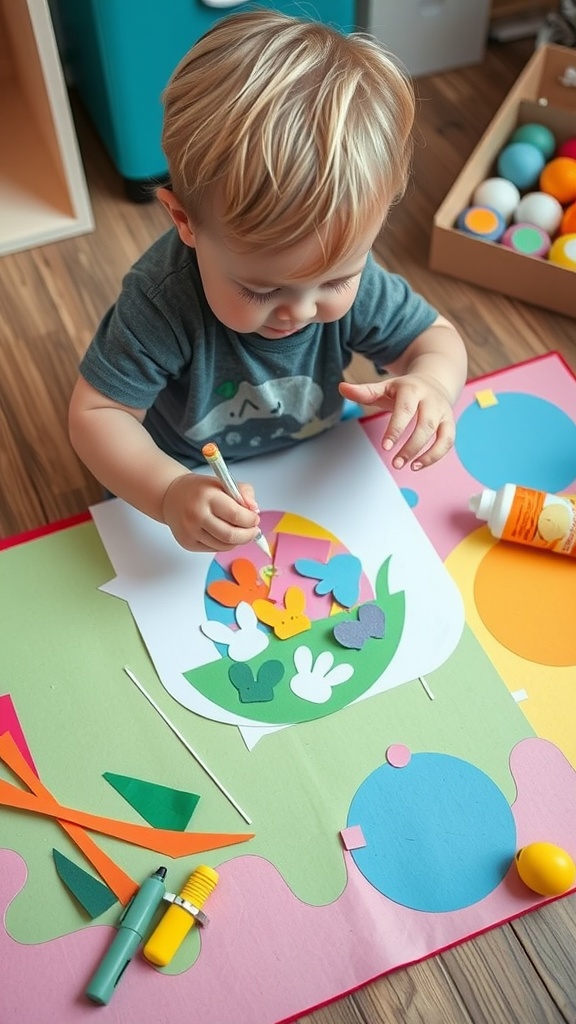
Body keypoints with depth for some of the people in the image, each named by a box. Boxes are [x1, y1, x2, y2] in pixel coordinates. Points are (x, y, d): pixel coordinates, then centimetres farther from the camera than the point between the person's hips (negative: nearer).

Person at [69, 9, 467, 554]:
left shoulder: (348, 271, -22)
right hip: (197, 491, -5)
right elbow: (96, 413, -26)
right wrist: (168, 492, -44)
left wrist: (431, 381, -33)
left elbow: (435, 336, -8)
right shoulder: (161, 302, -34)